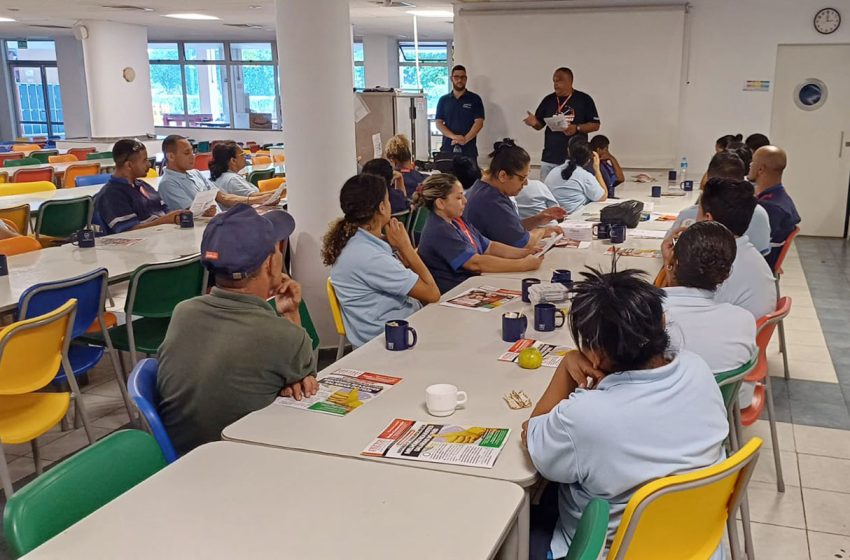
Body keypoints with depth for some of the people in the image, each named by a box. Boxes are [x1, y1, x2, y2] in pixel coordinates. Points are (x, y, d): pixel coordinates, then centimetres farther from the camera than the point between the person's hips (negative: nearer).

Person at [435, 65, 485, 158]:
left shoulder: (475, 99, 5)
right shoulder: (443, 100, 11)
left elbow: (479, 122, -3)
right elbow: (439, 123, 5)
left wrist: (465, 139, -17)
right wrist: (454, 137, -13)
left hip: (469, 150, -1)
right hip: (448, 149, 2)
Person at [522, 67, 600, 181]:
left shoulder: (584, 99, -1)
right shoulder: (548, 100, 8)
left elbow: (595, 125, 0)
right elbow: (539, 125, 14)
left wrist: (577, 128, -17)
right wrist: (533, 122, -10)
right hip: (549, 159, 3)